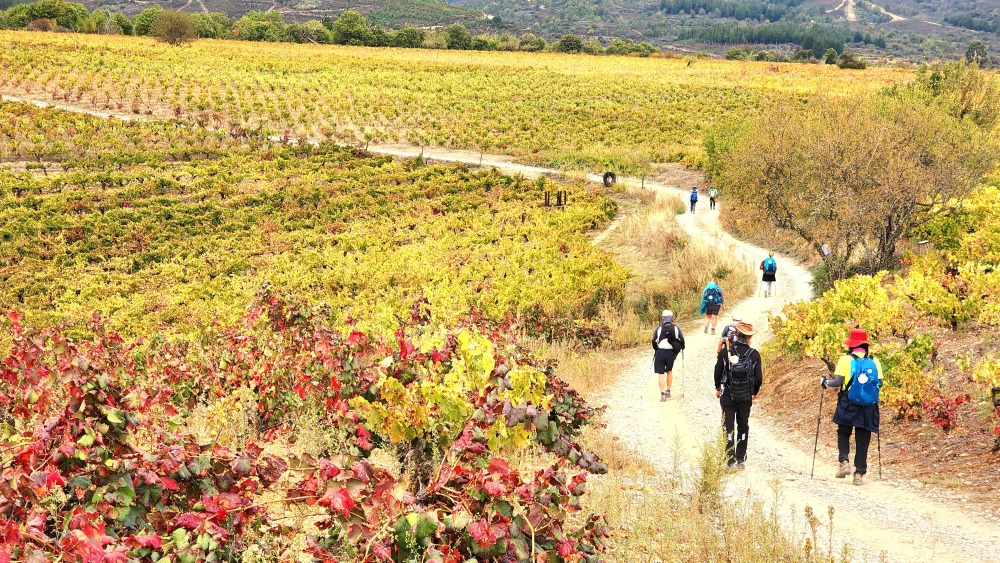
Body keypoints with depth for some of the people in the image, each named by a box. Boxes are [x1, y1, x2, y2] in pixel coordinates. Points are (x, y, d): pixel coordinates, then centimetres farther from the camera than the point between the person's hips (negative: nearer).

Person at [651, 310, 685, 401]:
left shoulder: (659, 328, -3)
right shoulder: (676, 328, 0)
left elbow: (654, 341, 0)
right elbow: (682, 340, 2)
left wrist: (656, 349, 18)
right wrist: (681, 348, 20)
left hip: (660, 352, -2)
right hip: (671, 352, 2)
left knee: (661, 374, 2)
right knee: (669, 371, 23)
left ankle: (662, 394, -3)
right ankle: (668, 391, 25)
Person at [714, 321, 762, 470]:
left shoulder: (725, 350, -8)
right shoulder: (754, 354, -6)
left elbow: (718, 371, -2)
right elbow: (759, 378, -2)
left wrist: (718, 388, 15)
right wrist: (754, 392, 16)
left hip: (727, 396, -1)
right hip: (745, 398, 1)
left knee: (728, 428, 4)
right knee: (743, 428, 15)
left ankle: (730, 459, -2)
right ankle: (740, 459, 15)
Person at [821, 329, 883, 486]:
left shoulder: (845, 360, -5)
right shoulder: (874, 362, 4)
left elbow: (838, 382, -11)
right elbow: (880, 383, 3)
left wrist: (825, 382, 8)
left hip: (848, 404, -2)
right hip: (868, 408, 2)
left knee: (843, 433, 18)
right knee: (862, 440, 8)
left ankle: (844, 462, -1)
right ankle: (859, 473, 7)